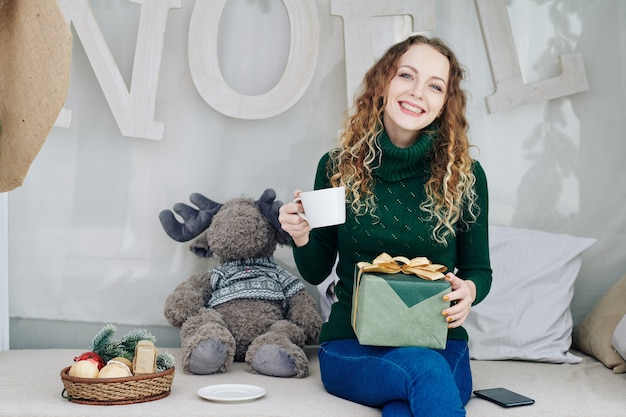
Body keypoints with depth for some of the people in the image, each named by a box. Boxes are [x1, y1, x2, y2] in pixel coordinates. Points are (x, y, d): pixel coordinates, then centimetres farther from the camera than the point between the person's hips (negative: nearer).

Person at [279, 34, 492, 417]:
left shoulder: (465, 176, 0)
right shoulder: (338, 167, 1)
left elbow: (479, 270, 9)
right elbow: (316, 272, 10)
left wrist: (469, 290, -15)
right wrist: (302, 237, -12)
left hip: (440, 345, 0)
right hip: (351, 348, 1)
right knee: (423, 368, -33)